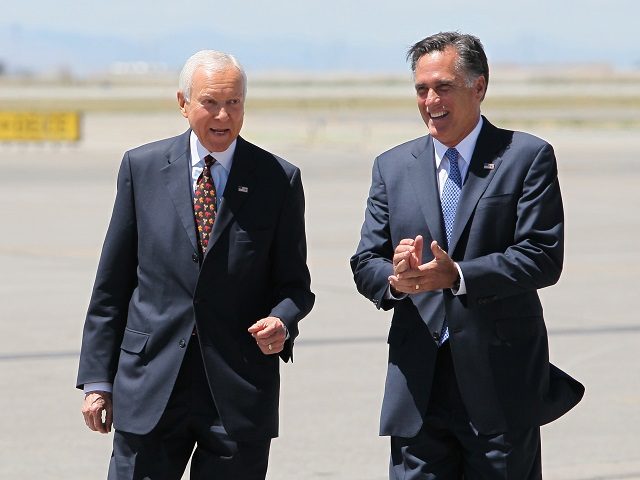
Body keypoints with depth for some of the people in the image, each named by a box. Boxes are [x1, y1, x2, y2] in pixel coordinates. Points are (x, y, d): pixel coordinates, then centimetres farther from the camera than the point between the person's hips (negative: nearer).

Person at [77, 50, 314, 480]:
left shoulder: (279, 179, 3)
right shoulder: (142, 168, 5)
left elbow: (293, 282, 8)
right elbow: (112, 282, 8)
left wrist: (282, 320, -16)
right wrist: (97, 379, 4)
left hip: (239, 392, 0)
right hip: (149, 391, 0)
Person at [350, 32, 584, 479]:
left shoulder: (527, 157, 0)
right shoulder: (393, 167, 12)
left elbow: (543, 258, -10)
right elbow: (365, 263, 8)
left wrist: (457, 275, -22)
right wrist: (395, 279, -16)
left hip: (501, 383, -3)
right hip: (418, 387, 3)